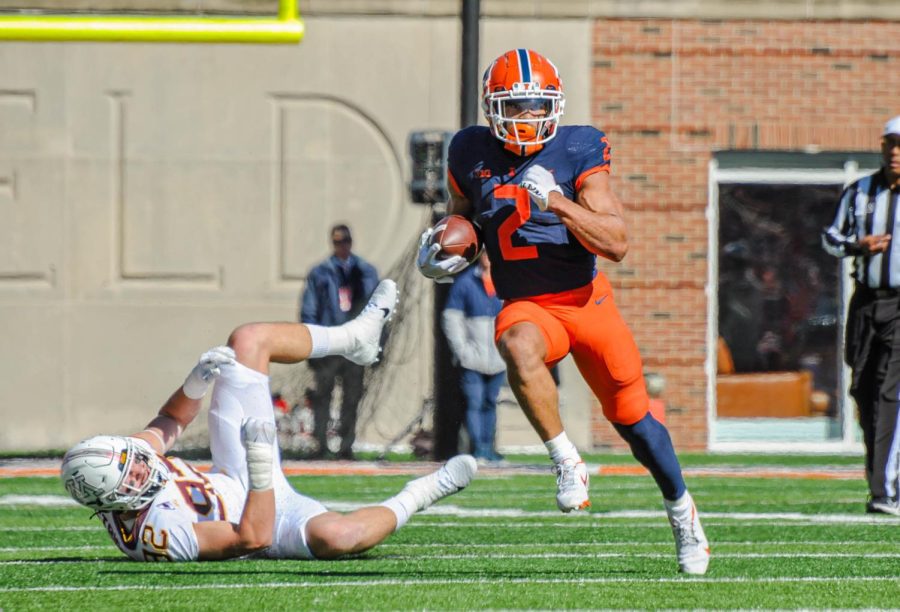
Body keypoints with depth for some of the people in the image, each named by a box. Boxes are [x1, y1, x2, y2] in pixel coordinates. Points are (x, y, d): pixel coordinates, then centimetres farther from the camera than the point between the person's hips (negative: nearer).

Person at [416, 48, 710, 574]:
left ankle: (681, 509, 34)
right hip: (527, 306, 1)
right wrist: (441, 250, -2)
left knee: (633, 418, 9)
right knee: (519, 348, -37)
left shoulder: (577, 152, -11)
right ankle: (567, 462, -24)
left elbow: (617, 244, -18)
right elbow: (462, 216, 20)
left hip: (586, 298, -1)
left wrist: (557, 202, -30)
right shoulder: (472, 155, -2)